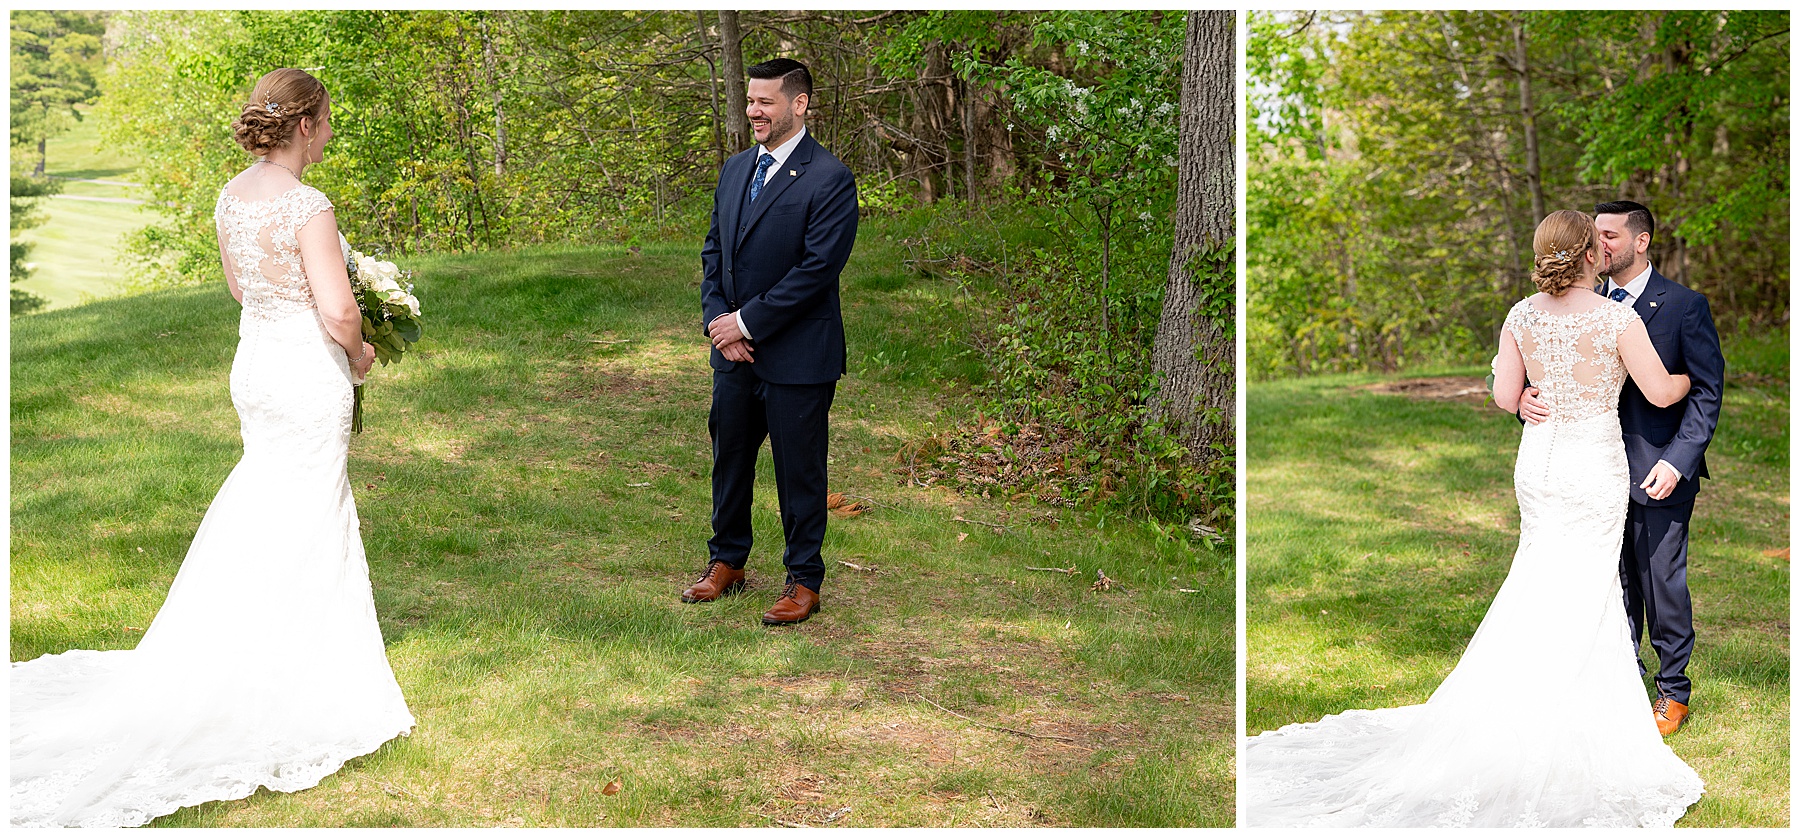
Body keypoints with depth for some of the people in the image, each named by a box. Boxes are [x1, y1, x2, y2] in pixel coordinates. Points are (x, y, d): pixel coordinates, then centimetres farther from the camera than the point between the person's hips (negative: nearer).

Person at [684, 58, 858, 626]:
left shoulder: (829, 180, -13)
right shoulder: (735, 169, 11)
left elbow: (817, 267, -19)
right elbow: (714, 250, 13)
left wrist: (747, 321, -17)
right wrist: (716, 319, -4)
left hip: (796, 355, -7)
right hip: (735, 350, 7)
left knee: (799, 470, 4)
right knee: (729, 456, 17)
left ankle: (803, 581, 18)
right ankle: (727, 562, 35)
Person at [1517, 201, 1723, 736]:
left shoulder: (1684, 306, -5)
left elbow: (1707, 391, -6)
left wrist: (1677, 461, -16)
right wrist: (1525, 398, -16)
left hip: (1660, 471, -4)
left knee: (1663, 581, 2)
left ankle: (1674, 692, 18)